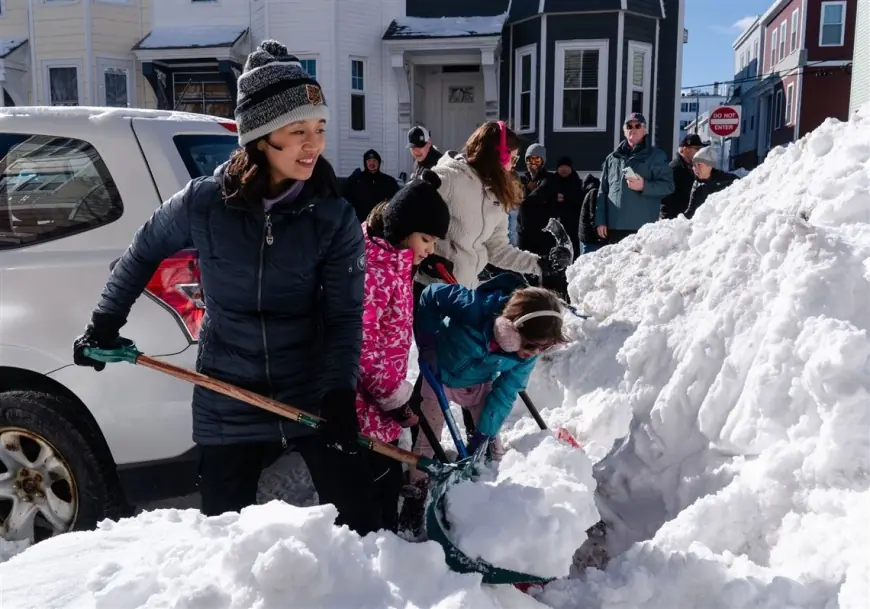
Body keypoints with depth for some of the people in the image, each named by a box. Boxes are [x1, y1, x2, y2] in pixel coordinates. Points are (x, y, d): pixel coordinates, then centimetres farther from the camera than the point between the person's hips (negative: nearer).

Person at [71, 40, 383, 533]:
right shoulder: (203, 202, -10)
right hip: (228, 404, 1)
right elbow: (144, 252, 9)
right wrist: (106, 321, 13)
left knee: (364, 528, 5)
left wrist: (340, 391, -23)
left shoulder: (335, 218, -11)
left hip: (315, 397, 0)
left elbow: (343, 315, -11)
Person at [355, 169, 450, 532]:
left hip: (381, 400, 10)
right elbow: (361, 343, -24)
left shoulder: (393, 259, 10)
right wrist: (394, 396, -16)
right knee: (379, 483, 0)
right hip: (367, 404, -10)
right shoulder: (373, 265, -21)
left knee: (390, 478, 19)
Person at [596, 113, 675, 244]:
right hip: (614, 227, 4)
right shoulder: (612, 158, 18)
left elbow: (668, 185, -2)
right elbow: (603, 191, 16)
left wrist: (645, 186, -18)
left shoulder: (656, 156, 6)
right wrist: (600, 221, 8)